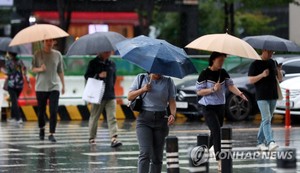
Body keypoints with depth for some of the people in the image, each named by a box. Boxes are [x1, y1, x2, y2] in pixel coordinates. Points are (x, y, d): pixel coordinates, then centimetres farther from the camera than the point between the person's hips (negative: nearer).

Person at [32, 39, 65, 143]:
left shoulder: (57, 55, 6)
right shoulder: (38, 54, 2)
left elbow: (60, 71, 12)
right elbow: (33, 69, 3)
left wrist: (63, 85, 11)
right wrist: (40, 69, -18)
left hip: (54, 87, 0)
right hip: (41, 87, 0)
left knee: (54, 112, -11)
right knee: (41, 111, 6)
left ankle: (51, 134, -8)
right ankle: (42, 128, 32)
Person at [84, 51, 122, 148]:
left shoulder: (112, 64, 12)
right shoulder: (94, 63, 0)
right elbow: (87, 76, -2)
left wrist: (111, 86, 11)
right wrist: (98, 75, -16)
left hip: (110, 96, 3)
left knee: (112, 117, -9)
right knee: (94, 117, 8)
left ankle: (114, 138, -17)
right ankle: (92, 138, 22)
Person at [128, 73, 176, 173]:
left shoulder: (168, 82, 6)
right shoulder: (141, 78, 6)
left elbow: (172, 101, 2)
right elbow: (130, 97, 7)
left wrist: (172, 114, -17)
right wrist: (142, 90, -10)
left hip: (161, 120, 2)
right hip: (144, 120, -2)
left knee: (157, 156, 5)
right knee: (145, 153, -17)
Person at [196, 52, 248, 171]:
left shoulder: (223, 73, 6)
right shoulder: (205, 74, -11)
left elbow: (230, 85, -5)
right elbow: (199, 91, -10)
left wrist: (240, 93, -23)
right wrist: (213, 89, -23)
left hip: (220, 106, 6)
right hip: (208, 107, -6)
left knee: (215, 133, 14)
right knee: (216, 131, -18)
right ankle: (219, 160, -21)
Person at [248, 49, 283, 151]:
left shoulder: (273, 63, 14)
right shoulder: (255, 64, -2)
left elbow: (280, 79, 15)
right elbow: (250, 80, -7)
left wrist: (279, 72, -7)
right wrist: (262, 75, -21)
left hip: (273, 96, 6)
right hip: (262, 97, -6)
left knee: (266, 120, 9)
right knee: (266, 120, -15)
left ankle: (260, 142, 17)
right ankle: (270, 142, -26)